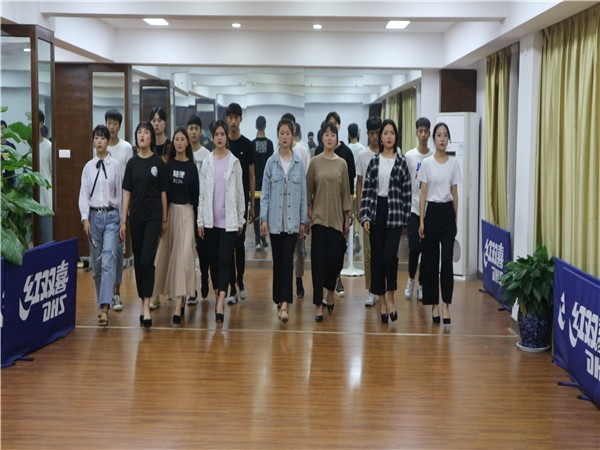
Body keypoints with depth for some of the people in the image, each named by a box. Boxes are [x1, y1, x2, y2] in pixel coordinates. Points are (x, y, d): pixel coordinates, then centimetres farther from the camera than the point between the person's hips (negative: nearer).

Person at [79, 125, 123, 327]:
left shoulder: (115, 165, -1)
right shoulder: (88, 167, 5)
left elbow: (120, 193, 2)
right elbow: (83, 194, 5)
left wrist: (122, 219, 3)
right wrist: (85, 218, -6)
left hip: (111, 215, -3)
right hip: (94, 215, 3)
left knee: (108, 260, -12)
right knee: (96, 262, 9)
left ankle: (104, 307, -18)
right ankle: (101, 301, 24)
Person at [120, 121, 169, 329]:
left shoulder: (158, 162, -1)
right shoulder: (132, 163, 6)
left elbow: (163, 192, 2)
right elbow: (127, 193, 6)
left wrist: (164, 219, 4)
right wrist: (123, 221, 3)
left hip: (153, 216, -3)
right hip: (136, 216, 3)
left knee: (147, 259, -11)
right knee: (137, 260, 9)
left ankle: (146, 306, -12)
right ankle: (142, 300, 21)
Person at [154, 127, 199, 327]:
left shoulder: (192, 166, 0)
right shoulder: (168, 165, 4)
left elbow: (196, 194, 1)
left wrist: (197, 219, -1)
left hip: (186, 212, -3)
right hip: (169, 211, 3)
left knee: (184, 255, -9)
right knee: (170, 254, 8)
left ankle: (178, 307, -13)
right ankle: (179, 299, 26)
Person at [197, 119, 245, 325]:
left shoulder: (234, 162, 2)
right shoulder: (207, 162, 6)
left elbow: (240, 192, 5)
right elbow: (202, 192, 6)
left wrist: (241, 219, 4)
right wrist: (200, 220, 2)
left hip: (229, 219, -2)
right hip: (211, 219, 2)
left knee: (225, 259, -10)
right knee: (213, 259, 9)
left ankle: (220, 304, -17)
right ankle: (217, 296, 22)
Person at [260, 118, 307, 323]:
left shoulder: (299, 163, 2)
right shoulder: (271, 162, 2)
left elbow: (303, 193, 5)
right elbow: (265, 192, 3)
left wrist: (303, 220, 4)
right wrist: (263, 218, -3)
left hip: (292, 220, -1)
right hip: (275, 219, 1)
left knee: (287, 260, -8)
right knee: (277, 260, 8)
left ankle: (285, 303, -11)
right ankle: (279, 299, 21)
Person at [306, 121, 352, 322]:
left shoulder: (342, 163, 5)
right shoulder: (315, 162, 0)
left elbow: (346, 192, 6)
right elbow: (308, 189, 3)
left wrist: (348, 218, 5)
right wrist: (308, 211, -3)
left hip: (337, 217, 2)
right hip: (319, 217, -1)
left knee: (334, 259, 1)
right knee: (319, 260, -3)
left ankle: (330, 290, 31)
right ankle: (318, 304, 2)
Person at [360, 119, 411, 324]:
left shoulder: (402, 162, 2)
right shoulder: (374, 161, 5)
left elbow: (407, 192, 2)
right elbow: (366, 190, 3)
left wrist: (405, 219, 0)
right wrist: (365, 216, -4)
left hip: (394, 212, -2)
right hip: (376, 210, 2)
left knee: (390, 255, -14)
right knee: (377, 257, 5)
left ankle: (390, 296, 5)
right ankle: (382, 301, 15)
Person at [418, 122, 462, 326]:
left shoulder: (454, 163, 5)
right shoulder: (427, 163, -1)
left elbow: (455, 193, 8)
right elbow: (423, 194, -1)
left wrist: (456, 219, 7)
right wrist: (421, 221, -5)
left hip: (448, 212, 1)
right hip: (432, 212, -1)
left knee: (447, 260, -7)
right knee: (430, 260, 3)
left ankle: (446, 305, -4)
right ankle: (434, 304, 14)